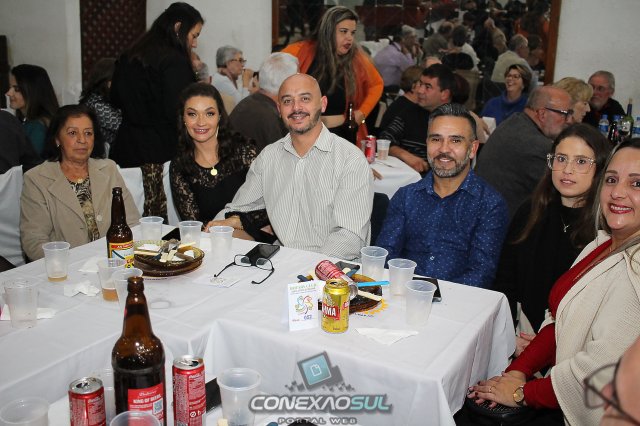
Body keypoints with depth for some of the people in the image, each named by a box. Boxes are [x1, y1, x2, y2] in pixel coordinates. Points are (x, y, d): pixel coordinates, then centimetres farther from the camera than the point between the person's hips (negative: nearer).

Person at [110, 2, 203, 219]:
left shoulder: (127, 57, 13)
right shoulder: (175, 61, -12)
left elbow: (115, 100, 21)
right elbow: (176, 111, -17)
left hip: (125, 148, 8)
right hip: (160, 152, -8)